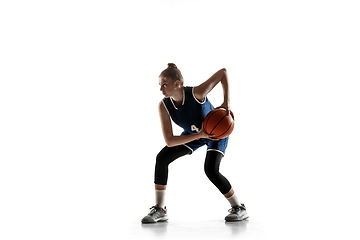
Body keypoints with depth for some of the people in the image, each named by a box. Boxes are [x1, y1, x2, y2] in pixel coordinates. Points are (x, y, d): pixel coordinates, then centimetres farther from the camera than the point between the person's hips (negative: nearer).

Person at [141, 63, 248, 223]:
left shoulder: (196, 93, -37)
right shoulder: (164, 106, -26)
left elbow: (223, 72, -26)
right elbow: (169, 141, -28)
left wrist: (226, 102, -35)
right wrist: (199, 135, -38)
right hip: (193, 134, 5)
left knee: (211, 170, -24)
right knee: (162, 158, -10)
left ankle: (239, 209, -1)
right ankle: (159, 210, 0)